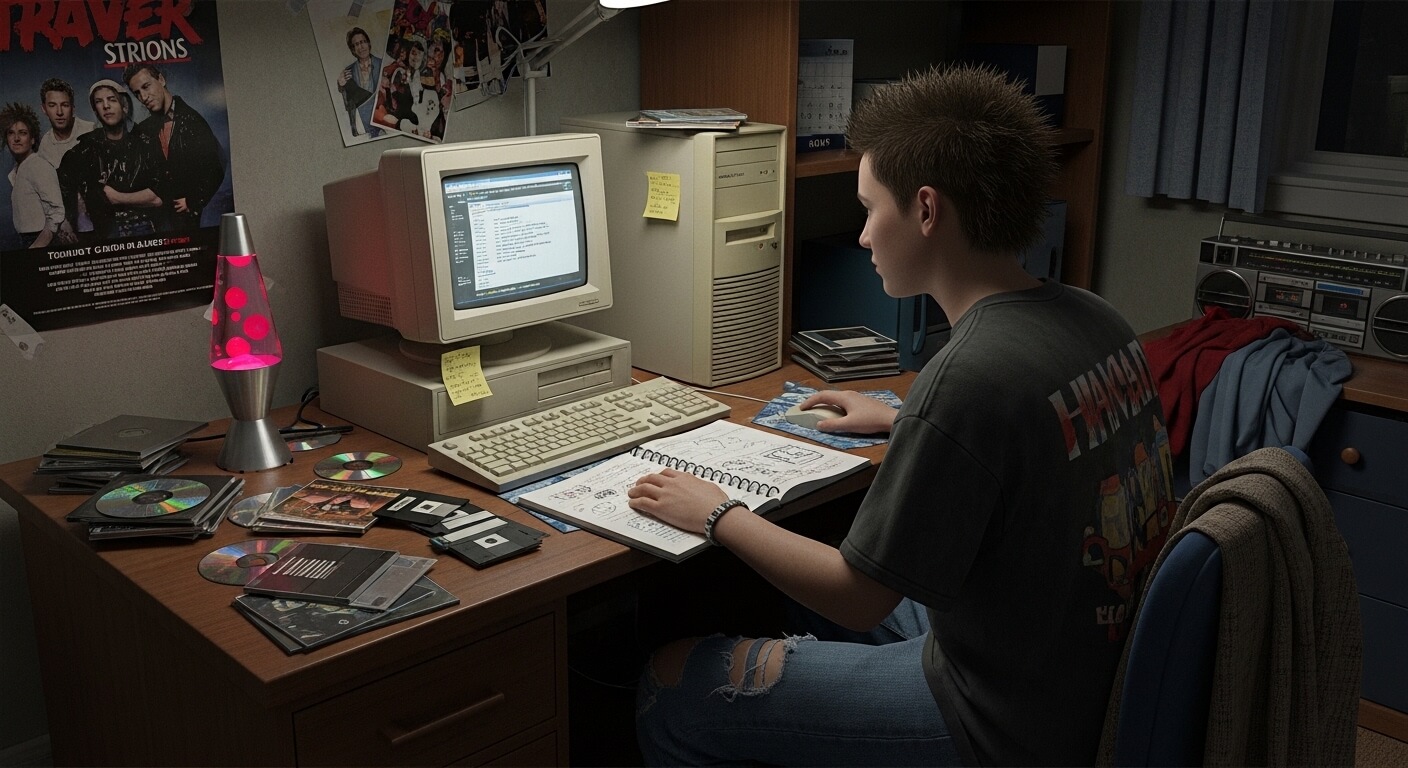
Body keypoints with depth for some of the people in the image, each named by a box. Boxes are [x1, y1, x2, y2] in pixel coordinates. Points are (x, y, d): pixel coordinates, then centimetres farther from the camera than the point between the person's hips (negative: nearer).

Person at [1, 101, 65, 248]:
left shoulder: (38, 166, -11)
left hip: (43, 242, -7)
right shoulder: (15, 172, 15)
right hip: (26, 241, 7)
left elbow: (56, 213, -18)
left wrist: (37, 246, -22)